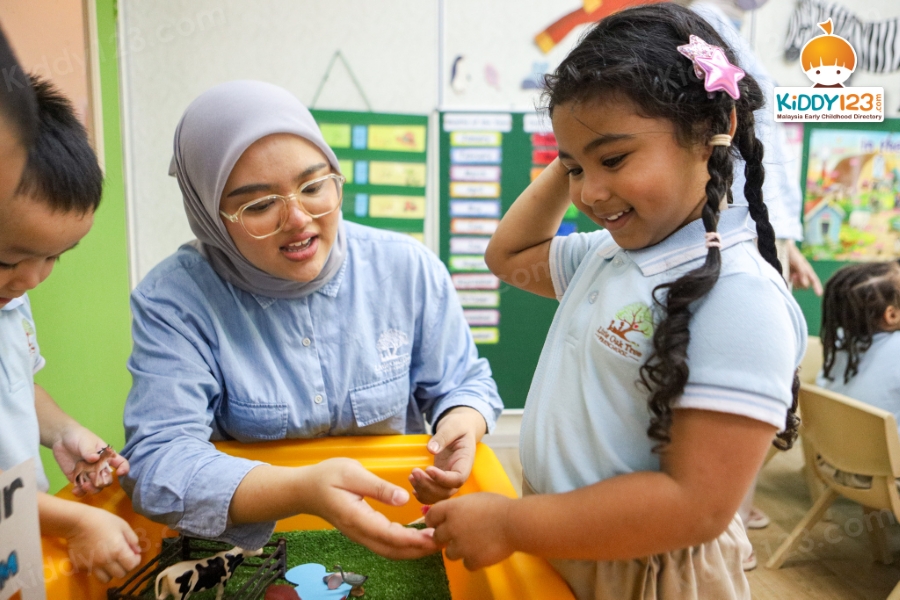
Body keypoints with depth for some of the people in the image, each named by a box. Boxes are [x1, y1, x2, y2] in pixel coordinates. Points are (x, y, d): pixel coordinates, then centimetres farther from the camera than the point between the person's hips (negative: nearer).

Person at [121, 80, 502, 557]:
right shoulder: (172, 300, -12)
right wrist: (301, 491, -34)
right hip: (249, 550, -2)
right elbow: (159, 463, -18)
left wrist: (460, 426, -20)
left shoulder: (408, 268, -6)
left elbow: (464, 383, 4)